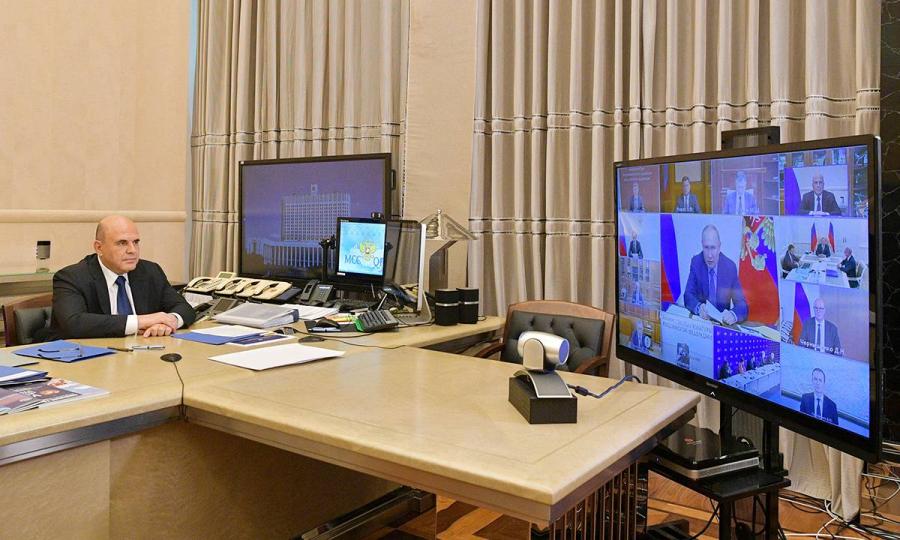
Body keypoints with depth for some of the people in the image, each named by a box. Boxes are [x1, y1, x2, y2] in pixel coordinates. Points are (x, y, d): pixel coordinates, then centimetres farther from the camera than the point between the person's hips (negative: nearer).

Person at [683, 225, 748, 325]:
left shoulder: (730, 267, -6)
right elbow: (688, 295, -7)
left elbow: (741, 304, -9)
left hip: (723, 323, 0)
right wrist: (699, 307, -28)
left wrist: (733, 314, -30)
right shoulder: (696, 262, -4)